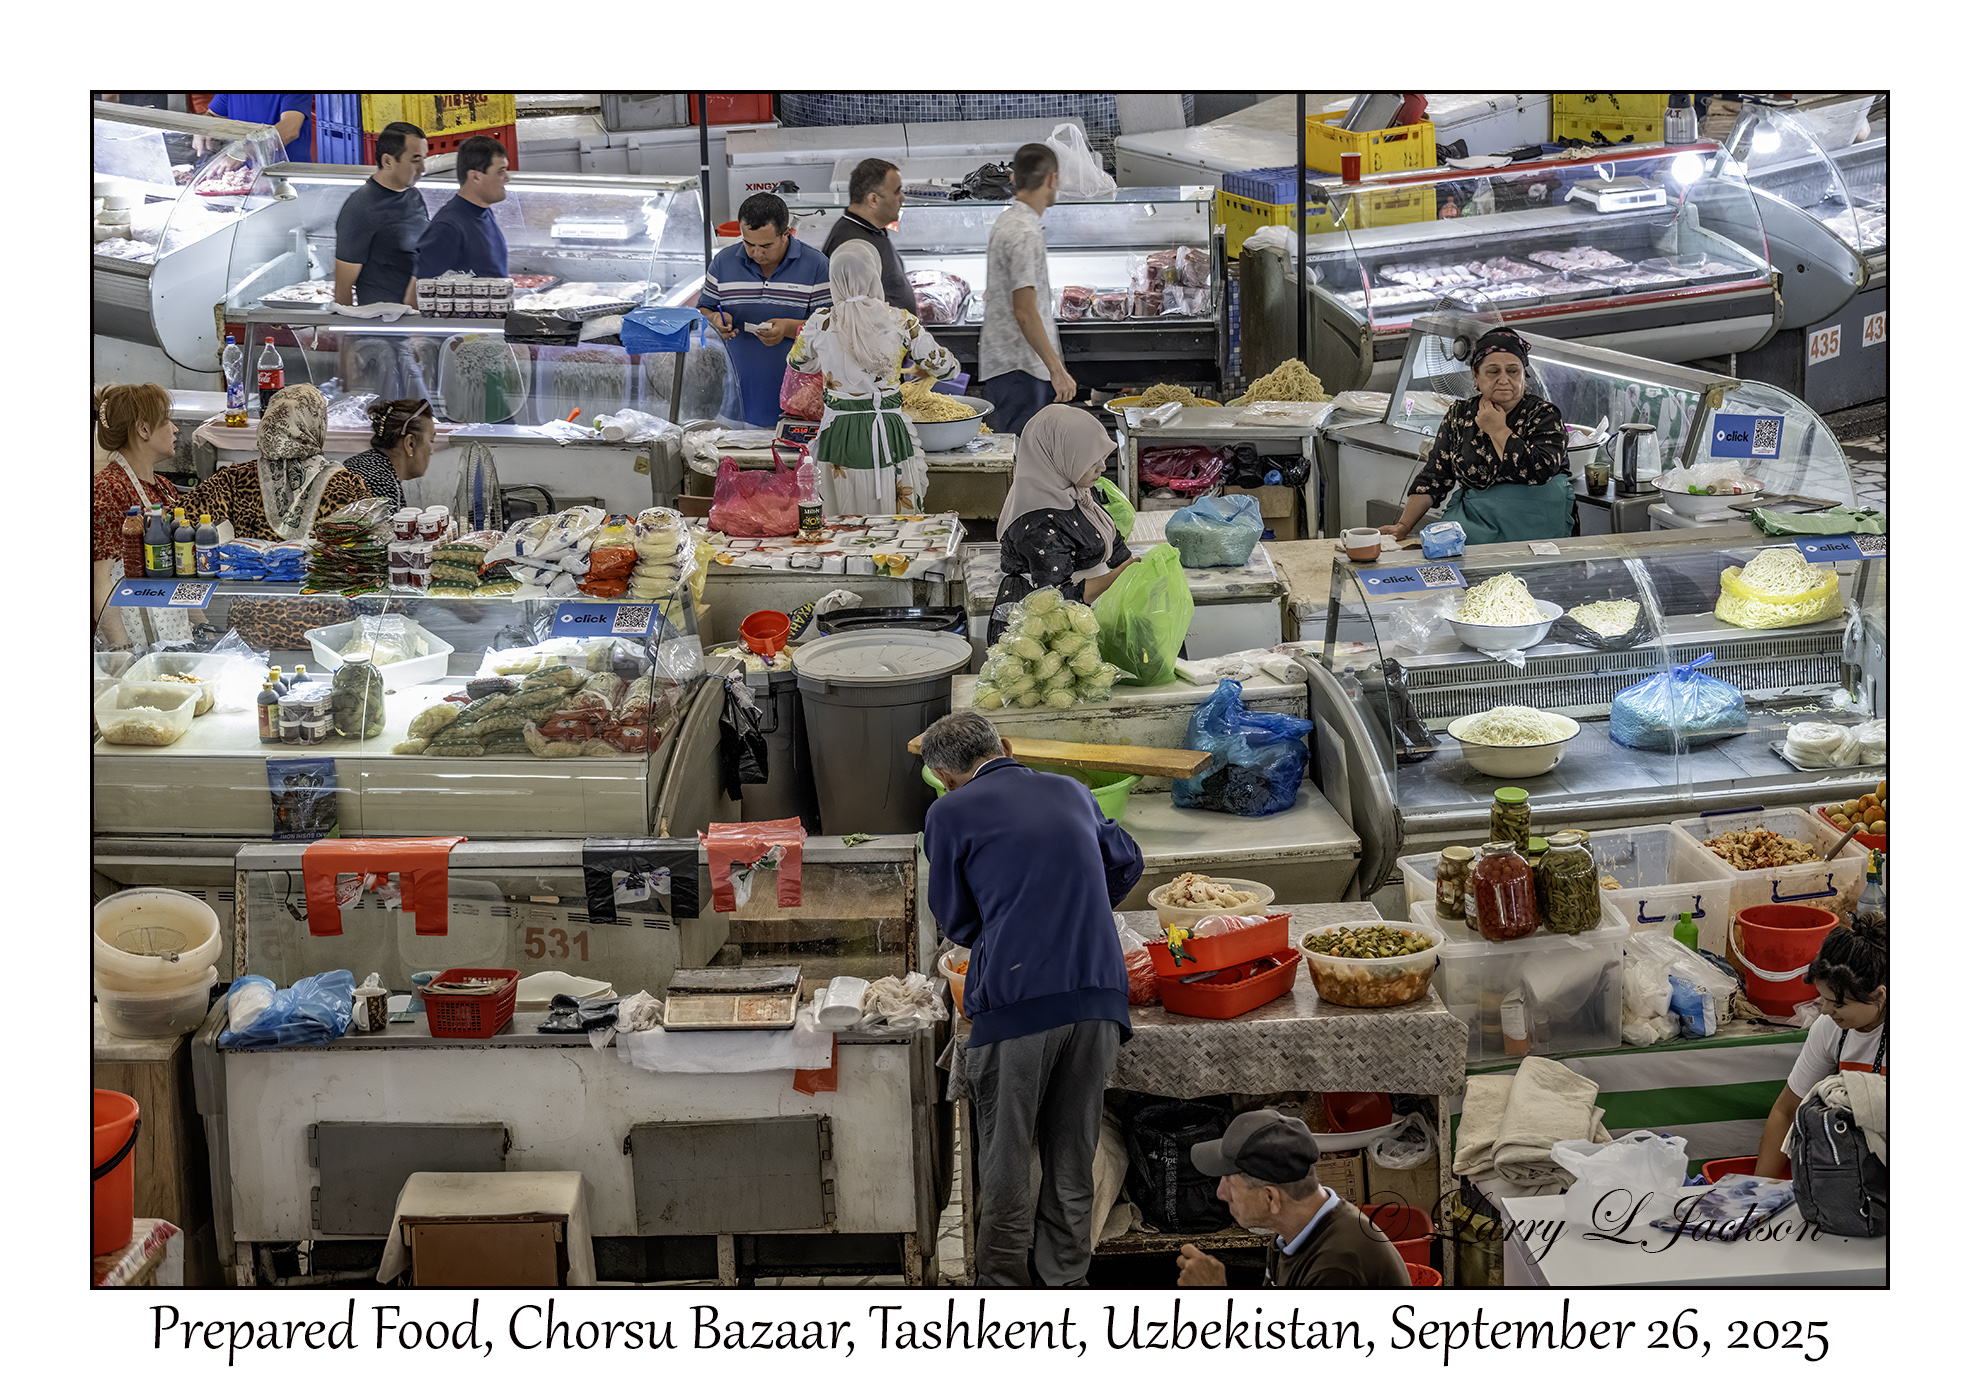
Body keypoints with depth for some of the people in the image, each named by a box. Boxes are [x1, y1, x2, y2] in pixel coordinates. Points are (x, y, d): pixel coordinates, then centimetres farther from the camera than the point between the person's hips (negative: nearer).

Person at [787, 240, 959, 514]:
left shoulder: (820, 324, -4)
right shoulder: (900, 322, -7)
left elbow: (799, 362, 17)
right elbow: (946, 368, 2)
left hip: (839, 437, 1)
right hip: (888, 434, -1)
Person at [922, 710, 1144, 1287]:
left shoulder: (949, 813, 3)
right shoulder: (1072, 792, 15)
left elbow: (956, 919, 11)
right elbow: (1126, 862, 31)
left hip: (1015, 999, -4)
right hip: (1099, 992, 4)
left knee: (1006, 1153, 7)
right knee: (1073, 1147, 14)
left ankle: (1003, 1280, 12)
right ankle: (1065, 1273, 21)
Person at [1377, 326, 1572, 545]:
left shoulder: (1544, 415, 0)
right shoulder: (1459, 416, 11)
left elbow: (1540, 472, -17)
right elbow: (1433, 477, 11)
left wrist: (1498, 430, -9)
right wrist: (1403, 526, 1)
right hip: (1475, 516, 3)